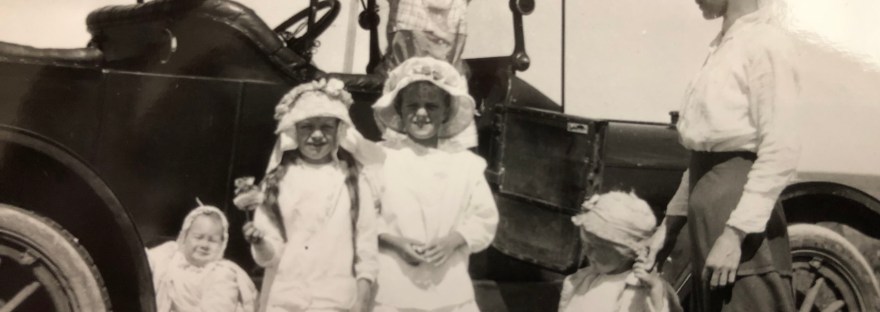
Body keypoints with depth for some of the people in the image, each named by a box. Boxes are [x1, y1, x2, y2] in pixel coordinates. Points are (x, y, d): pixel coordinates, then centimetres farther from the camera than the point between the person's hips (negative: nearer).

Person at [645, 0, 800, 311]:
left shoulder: (765, 43, -10)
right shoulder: (723, 46, 14)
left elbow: (780, 153, -17)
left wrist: (735, 232, -22)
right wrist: (671, 221, 15)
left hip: (739, 200, -8)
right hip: (710, 208, 8)